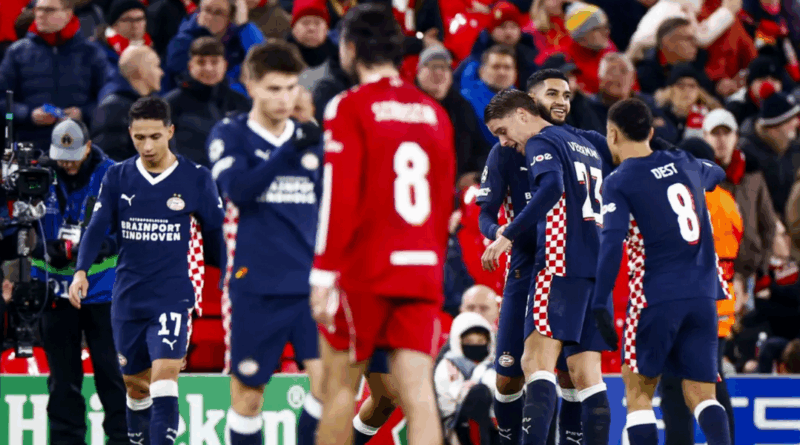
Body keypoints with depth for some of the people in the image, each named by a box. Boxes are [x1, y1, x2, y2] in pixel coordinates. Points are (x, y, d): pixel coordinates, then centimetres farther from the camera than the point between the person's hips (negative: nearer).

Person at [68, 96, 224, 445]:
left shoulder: (196, 178, -2)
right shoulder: (117, 177, 4)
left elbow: (216, 234, 6)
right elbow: (97, 227, -3)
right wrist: (81, 271, -18)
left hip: (174, 295, -3)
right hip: (127, 297, 3)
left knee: (164, 374, -19)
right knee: (135, 383, 12)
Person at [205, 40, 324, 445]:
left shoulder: (311, 139, 11)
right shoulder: (229, 135, 0)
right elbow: (238, 189, -18)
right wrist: (290, 152, -27)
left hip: (309, 285, 3)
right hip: (253, 286, -3)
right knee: (248, 393, 3)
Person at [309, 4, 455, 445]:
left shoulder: (350, 107, -6)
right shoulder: (435, 113, 11)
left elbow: (339, 197, -12)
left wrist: (323, 275, -11)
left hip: (364, 271, -4)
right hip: (423, 270, 4)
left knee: (339, 386, 8)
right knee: (418, 392, -3)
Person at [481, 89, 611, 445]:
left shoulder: (542, 142, -1)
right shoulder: (586, 147, 25)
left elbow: (551, 187, -20)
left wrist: (508, 236, -21)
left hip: (561, 264, -8)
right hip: (597, 267, 8)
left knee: (537, 361, -16)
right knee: (586, 373, 5)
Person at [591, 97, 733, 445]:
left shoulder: (618, 183, -4)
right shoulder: (683, 163, 12)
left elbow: (612, 243, -15)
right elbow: (715, 174, 35)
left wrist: (599, 303, -16)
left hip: (657, 297, -4)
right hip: (703, 295, 5)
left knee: (638, 390, 7)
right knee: (701, 393, 2)